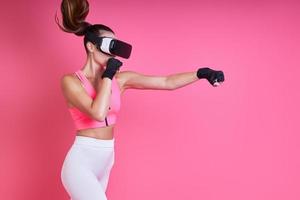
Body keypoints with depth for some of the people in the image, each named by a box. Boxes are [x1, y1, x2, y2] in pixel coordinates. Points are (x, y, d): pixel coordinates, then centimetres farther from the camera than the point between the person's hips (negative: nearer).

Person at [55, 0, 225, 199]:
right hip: (81, 162, -6)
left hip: (105, 162, 6)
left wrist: (201, 73, -7)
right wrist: (107, 76, -16)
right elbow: (98, 113, -26)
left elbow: (167, 82, 2)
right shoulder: (71, 80, -10)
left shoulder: (121, 79, 4)